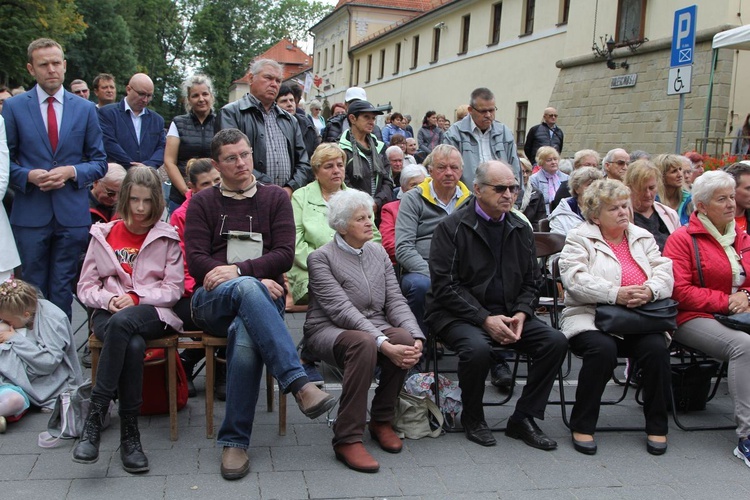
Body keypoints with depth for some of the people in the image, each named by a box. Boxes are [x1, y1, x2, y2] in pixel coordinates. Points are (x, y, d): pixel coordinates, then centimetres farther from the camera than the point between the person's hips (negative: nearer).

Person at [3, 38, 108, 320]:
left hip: (72, 214, 1)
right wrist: (29, 176, -14)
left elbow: (100, 162, 8)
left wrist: (72, 172, -10)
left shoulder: (85, 109, 8)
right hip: (30, 215, -1)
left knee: (63, 291, 6)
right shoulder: (13, 107, 4)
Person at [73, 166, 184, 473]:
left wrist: (136, 297, -12)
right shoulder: (104, 235, 15)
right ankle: (129, 434, -29)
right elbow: (85, 287, 13)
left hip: (153, 313, -1)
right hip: (109, 313, 1)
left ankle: (95, 418, -33)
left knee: (122, 322, -39)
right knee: (133, 346, -36)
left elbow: (174, 289, 2)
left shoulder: (167, 238, 10)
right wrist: (108, 299, -9)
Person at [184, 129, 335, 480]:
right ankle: (298, 383, -44)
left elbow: (284, 255, 3)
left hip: (261, 299, 0)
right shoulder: (202, 202, 14)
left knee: (245, 337, -36)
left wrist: (238, 270, -13)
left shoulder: (275, 198, 15)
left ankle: (235, 442, -25)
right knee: (246, 288, -38)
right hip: (212, 300, 0)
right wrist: (253, 280, -11)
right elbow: (196, 260, 1)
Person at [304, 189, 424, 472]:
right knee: (364, 343, -37)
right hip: (329, 330, -5)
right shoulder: (321, 258, -8)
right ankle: (347, 439, -28)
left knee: (404, 338, -27)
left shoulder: (378, 253, 11)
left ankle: (382, 421, -5)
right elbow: (342, 310, -20)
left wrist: (415, 336, -16)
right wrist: (383, 344, -31)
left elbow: (395, 300, 4)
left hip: (375, 327, 5)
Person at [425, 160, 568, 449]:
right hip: (459, 315, -5)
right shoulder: (452, 228, -6)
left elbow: (531, 281, 15)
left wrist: (521, 314, -5)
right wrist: (485, 319, -19)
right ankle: (472, 418, -5)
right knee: (478, 348, -35)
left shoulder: (520, 229, 12)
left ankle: (523, 419, 0)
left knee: (556, 342, -15)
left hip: (508, 314, 5)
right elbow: (445, 285, -12)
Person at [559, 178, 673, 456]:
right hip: (590, 316, -4)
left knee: (657, 348, -26)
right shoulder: (579, 238, 5)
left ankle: (657, 426, -7)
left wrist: (649, 291, -17)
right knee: (602, 349, -34)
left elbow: (664, 272, 7)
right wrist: (616, 294, -23)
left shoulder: (643, 237, 20)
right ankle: (582, 425, -17)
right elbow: (575, 279, -12)